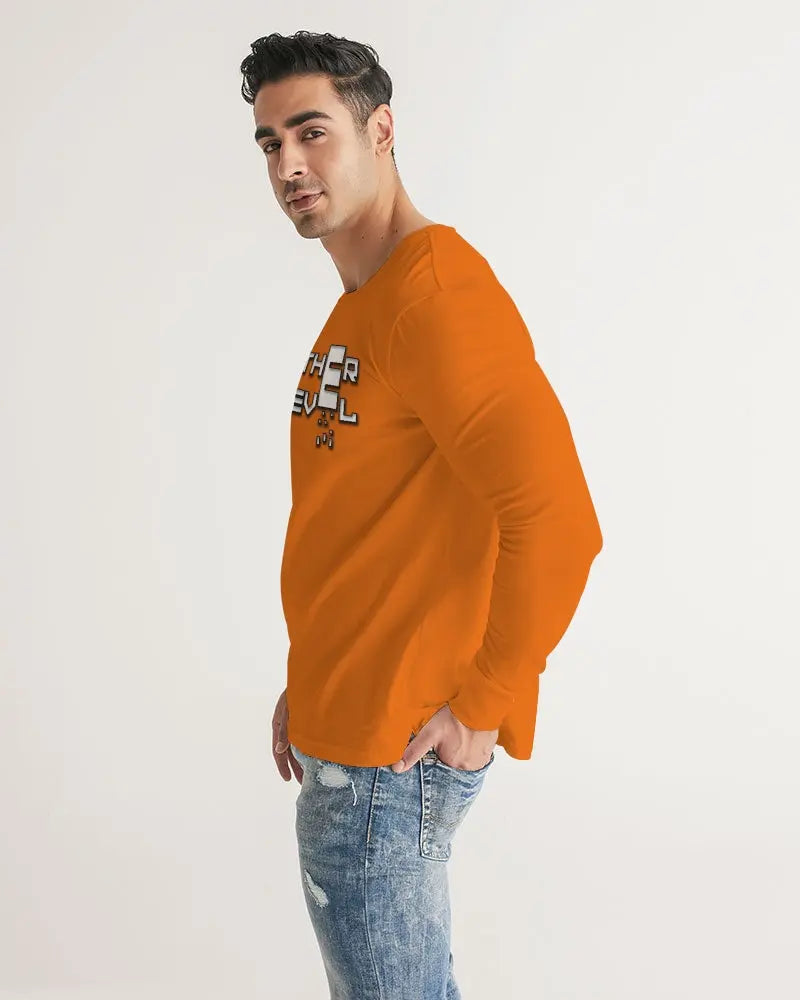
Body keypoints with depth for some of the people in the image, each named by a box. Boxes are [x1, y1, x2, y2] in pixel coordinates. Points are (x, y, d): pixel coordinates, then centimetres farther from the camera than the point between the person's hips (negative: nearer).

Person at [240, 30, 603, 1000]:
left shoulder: (439, 293, -20)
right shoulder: (353, 309, 12)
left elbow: (557, 523, -27)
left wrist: (483, 708, -18)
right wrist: (307, 685, 14)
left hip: (394, 749, -9)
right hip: (338, 730, 9)